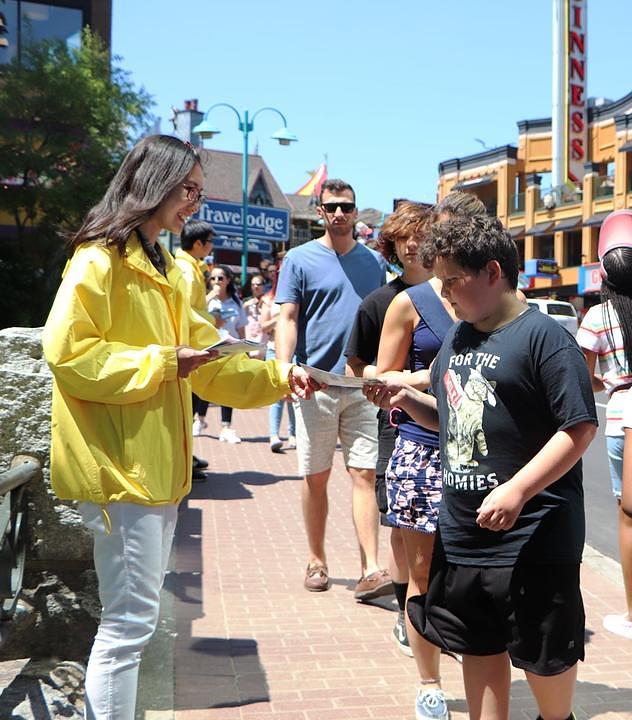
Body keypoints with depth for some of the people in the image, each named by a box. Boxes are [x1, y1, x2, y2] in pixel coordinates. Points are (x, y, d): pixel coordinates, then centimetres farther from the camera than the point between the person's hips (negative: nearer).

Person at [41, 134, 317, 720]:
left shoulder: (163, 271, 19)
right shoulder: (101, 259, -10)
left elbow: (207, 362, 18)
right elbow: (68, 355, -18)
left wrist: (277, 378, 7)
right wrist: (160, 363, -17)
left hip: (158, 465, 10)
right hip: (119, 466, -10)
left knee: (136, 615, 16)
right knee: (130, 619, -6)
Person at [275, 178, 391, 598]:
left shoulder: (373, 262, 12)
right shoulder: (300, 259, 2)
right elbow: (288, 319, -3)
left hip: (364, 385, 2)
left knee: (364, 474, -3)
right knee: (316, 477, 6)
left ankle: (371, 570, -5)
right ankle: (317, 561, 21)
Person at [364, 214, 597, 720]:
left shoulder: (543, 336, -14)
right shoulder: (458, 337, 10)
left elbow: (580, 427, -18)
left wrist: (517, 490, -26)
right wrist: (406, 398, 1)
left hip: (531, 537, -7)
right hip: (463, 532, 7)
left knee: (543, 654, 9)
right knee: (479, 646, 17)